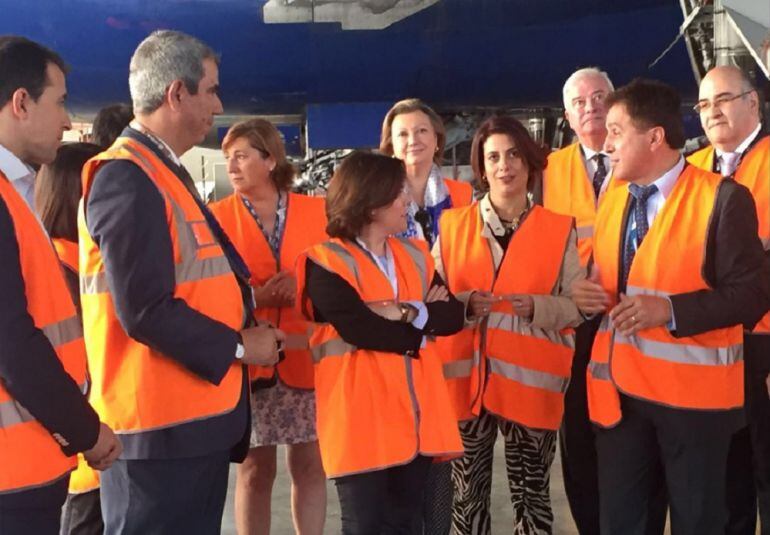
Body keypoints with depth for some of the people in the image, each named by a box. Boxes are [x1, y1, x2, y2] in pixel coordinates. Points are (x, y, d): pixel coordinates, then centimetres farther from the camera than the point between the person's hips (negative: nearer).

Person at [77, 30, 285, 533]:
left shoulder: (162, 171, 15)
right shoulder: (128, 177, -17)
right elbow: (145, 311, -24)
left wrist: (240, 297, 6)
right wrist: (238, 346, -12)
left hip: (195, 414, 10)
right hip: (161, 425, -10)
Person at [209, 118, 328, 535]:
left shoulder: (316, 211, 5)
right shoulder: (218, 216, 2)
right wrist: (256, 296, -17)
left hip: (306, 357, 1)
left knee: (309, 464, 8)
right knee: (254, 468, 6)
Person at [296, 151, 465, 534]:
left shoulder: (415, 255, 12)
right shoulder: (326, 264, -8)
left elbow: (454, 315, 1)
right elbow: (360, 330, -21)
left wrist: (405, 312, -17)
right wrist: (422, 325, -7)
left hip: (417, 411, 6)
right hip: (361, 418, -6)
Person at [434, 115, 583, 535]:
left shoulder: (560, 229, 3)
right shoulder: (453, 225, 6)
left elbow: (578, 305, 2)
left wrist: (537, 307, -16)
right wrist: (464, 303, -13)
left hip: (530, 380, -1)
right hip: (466, 378, 1)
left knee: (531, 491, 6)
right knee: (467, 491, 7)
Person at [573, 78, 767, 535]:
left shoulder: (723, 199, -12)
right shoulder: (613, 199, 9)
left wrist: (670, 310, -25)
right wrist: (588, 293, -4)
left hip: (693, 393, -5)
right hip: (620, 387, 6)